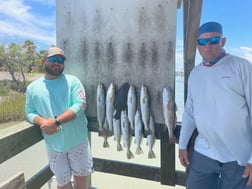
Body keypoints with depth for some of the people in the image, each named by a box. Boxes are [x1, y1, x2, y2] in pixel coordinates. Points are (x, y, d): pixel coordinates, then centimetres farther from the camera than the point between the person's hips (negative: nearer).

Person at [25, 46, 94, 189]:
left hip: (77, 141, -2)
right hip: (53, 145, 2)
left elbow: (80, 105, -15)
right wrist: (43, 123, -17)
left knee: (81, 176, 16)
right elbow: (30, 112, 5)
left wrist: (56, 121, -23)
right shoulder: (33, 87, 4)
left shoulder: (72, 81, -5)